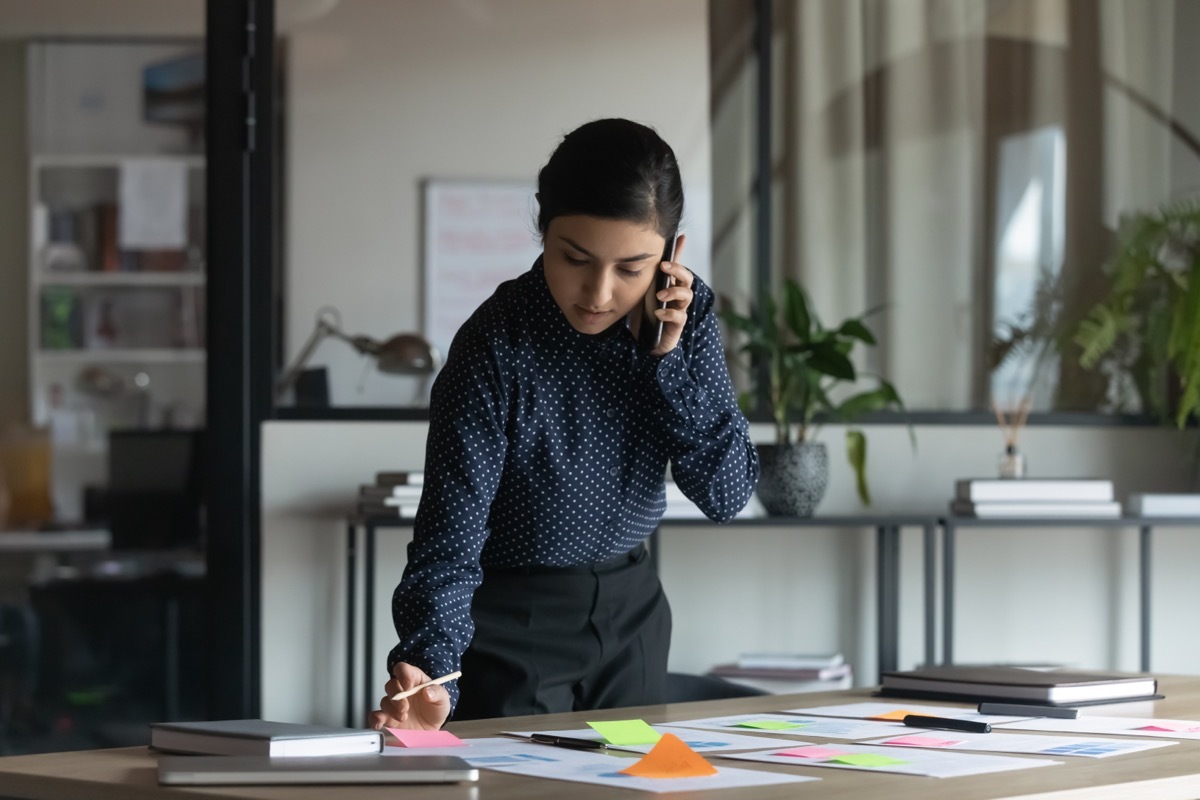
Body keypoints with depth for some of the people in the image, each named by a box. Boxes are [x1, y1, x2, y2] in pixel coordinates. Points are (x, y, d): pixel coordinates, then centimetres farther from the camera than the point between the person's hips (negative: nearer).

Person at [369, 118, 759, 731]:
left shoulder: (685, 315, -9)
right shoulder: (495, 350, -24)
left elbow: (727, 493, -9)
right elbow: (450, 535, -27)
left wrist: (668, 357, -21)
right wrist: (432, 668, -43)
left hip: (630, 609, 5)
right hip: (514, 617, -5)